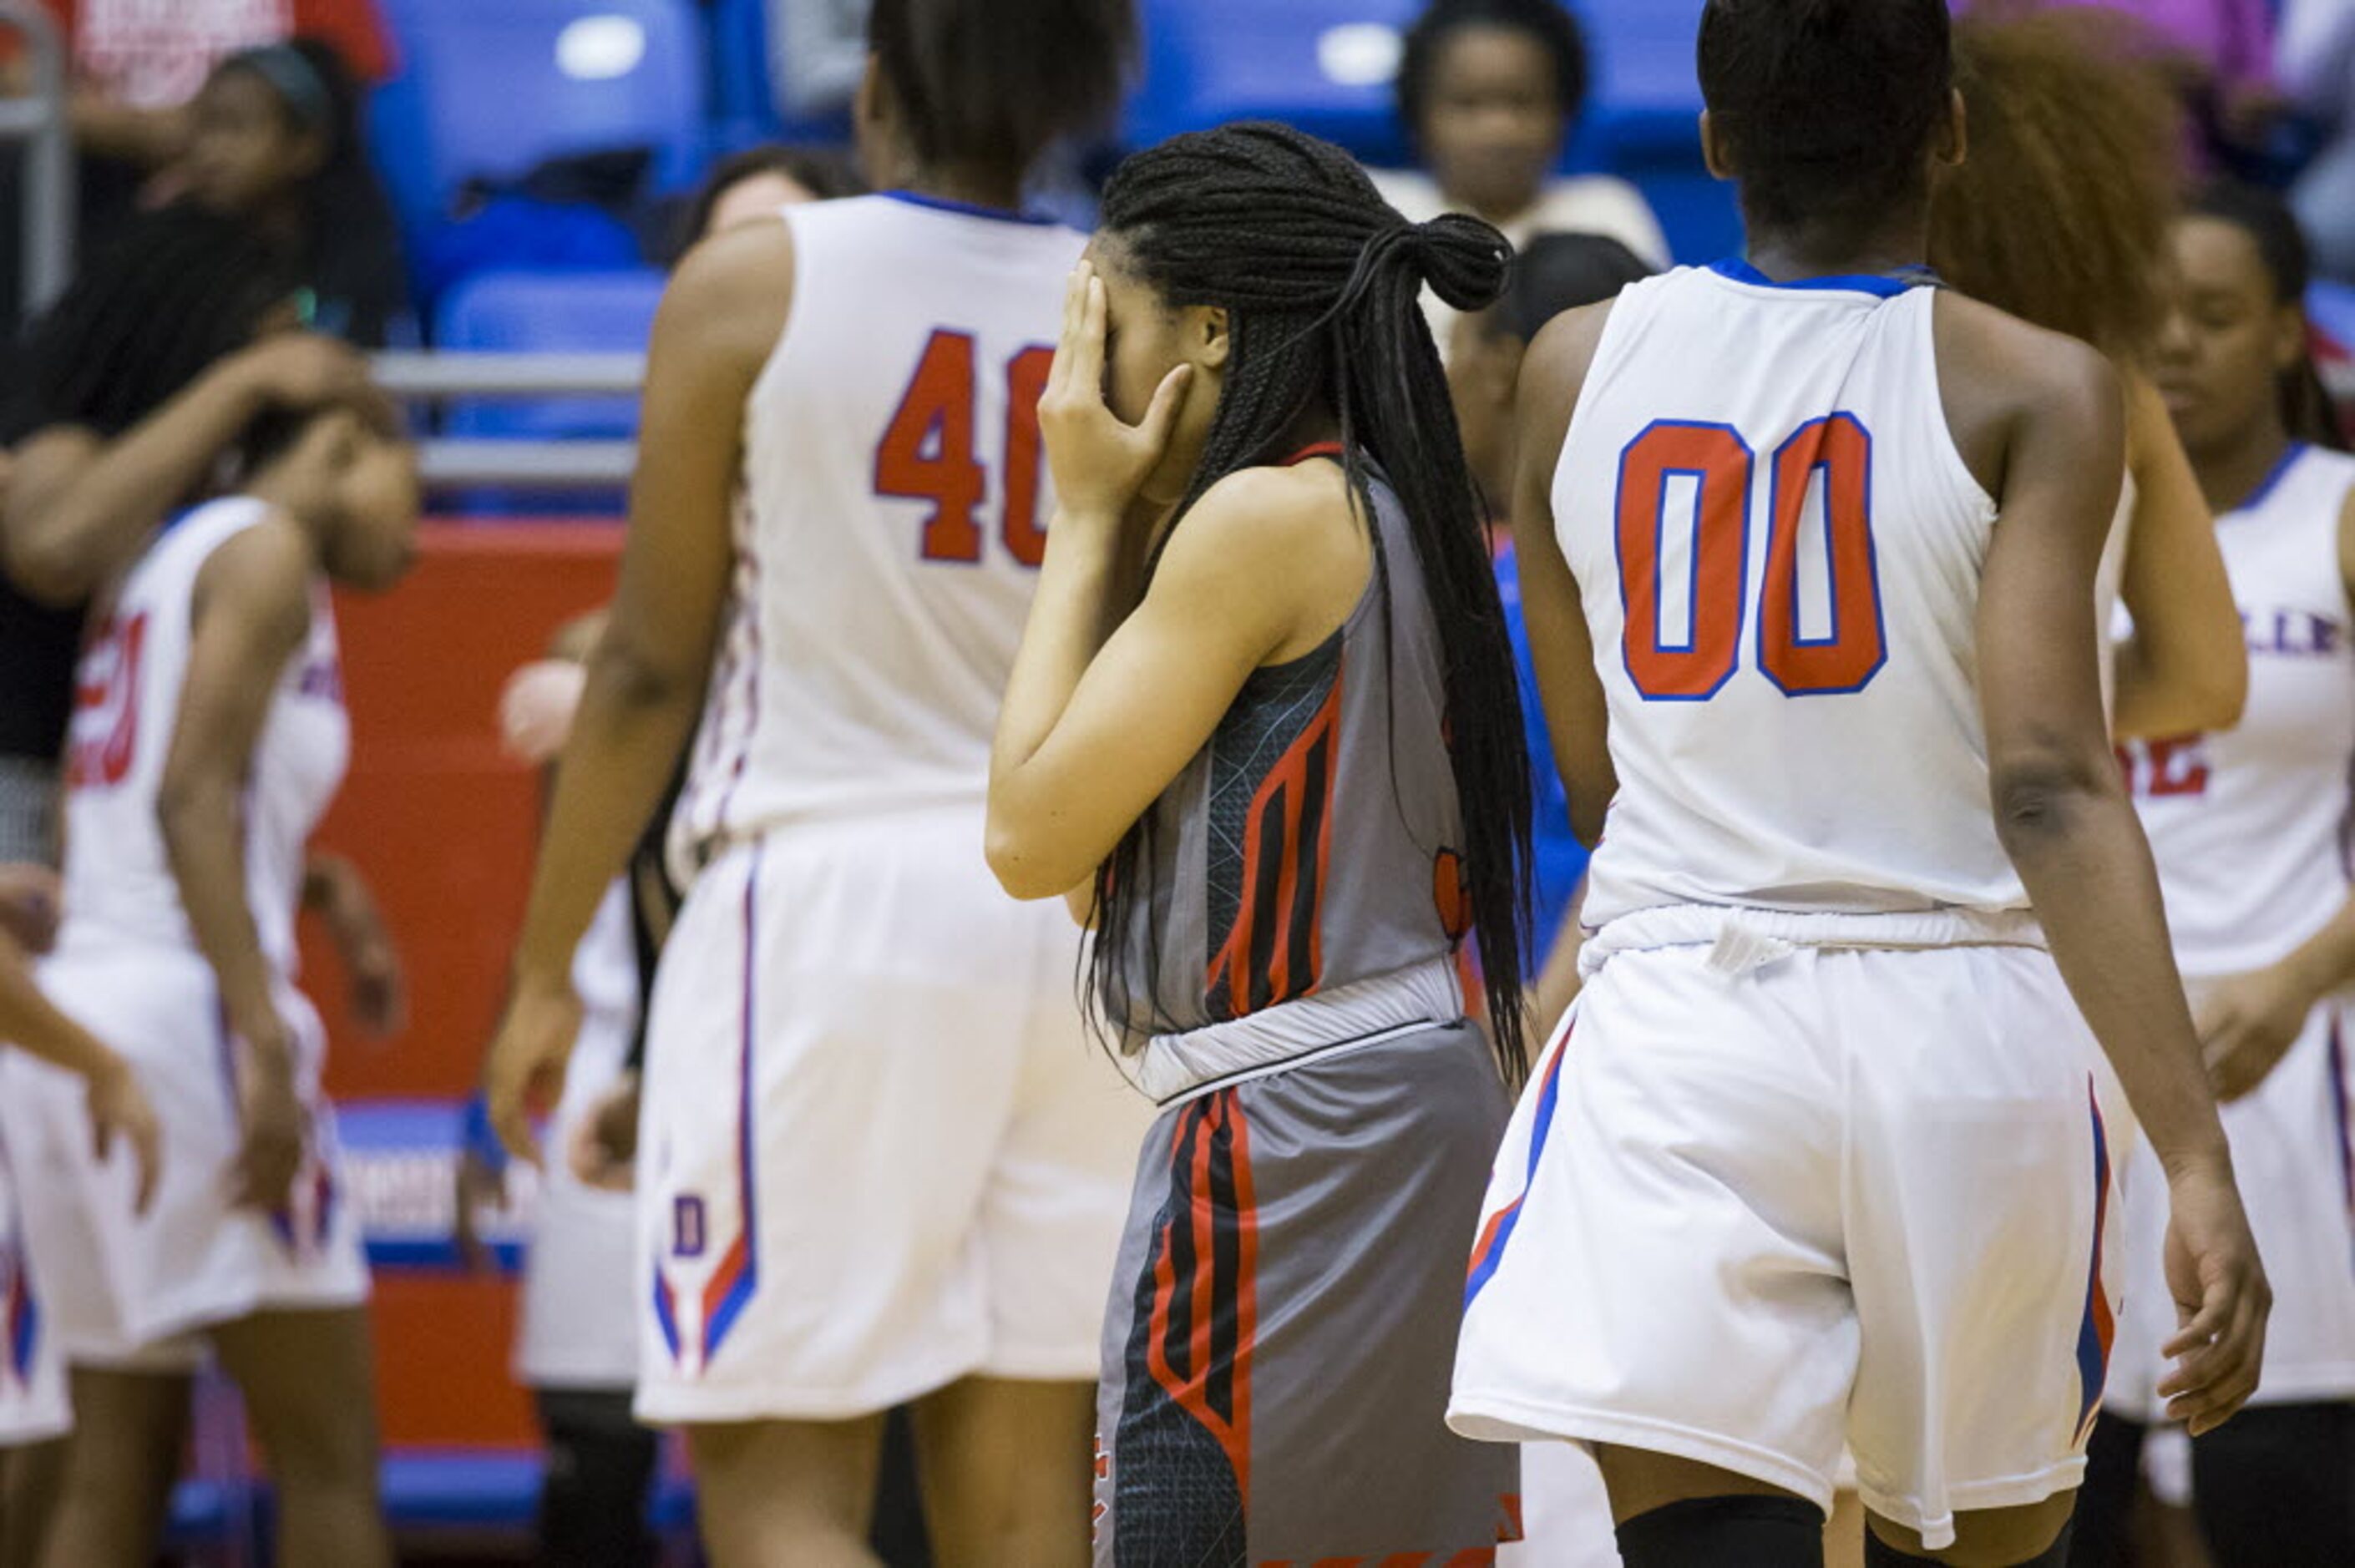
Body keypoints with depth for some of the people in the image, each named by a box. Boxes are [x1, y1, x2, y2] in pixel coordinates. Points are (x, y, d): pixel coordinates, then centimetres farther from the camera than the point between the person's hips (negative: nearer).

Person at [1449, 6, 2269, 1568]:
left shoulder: (1576, 367, 7)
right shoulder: (2031, 390, -4)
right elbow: (2051, 794, -16)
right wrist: (2200, 1160, -19)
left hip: (1675, 1026, 1)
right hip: (1969, 1030, -1)